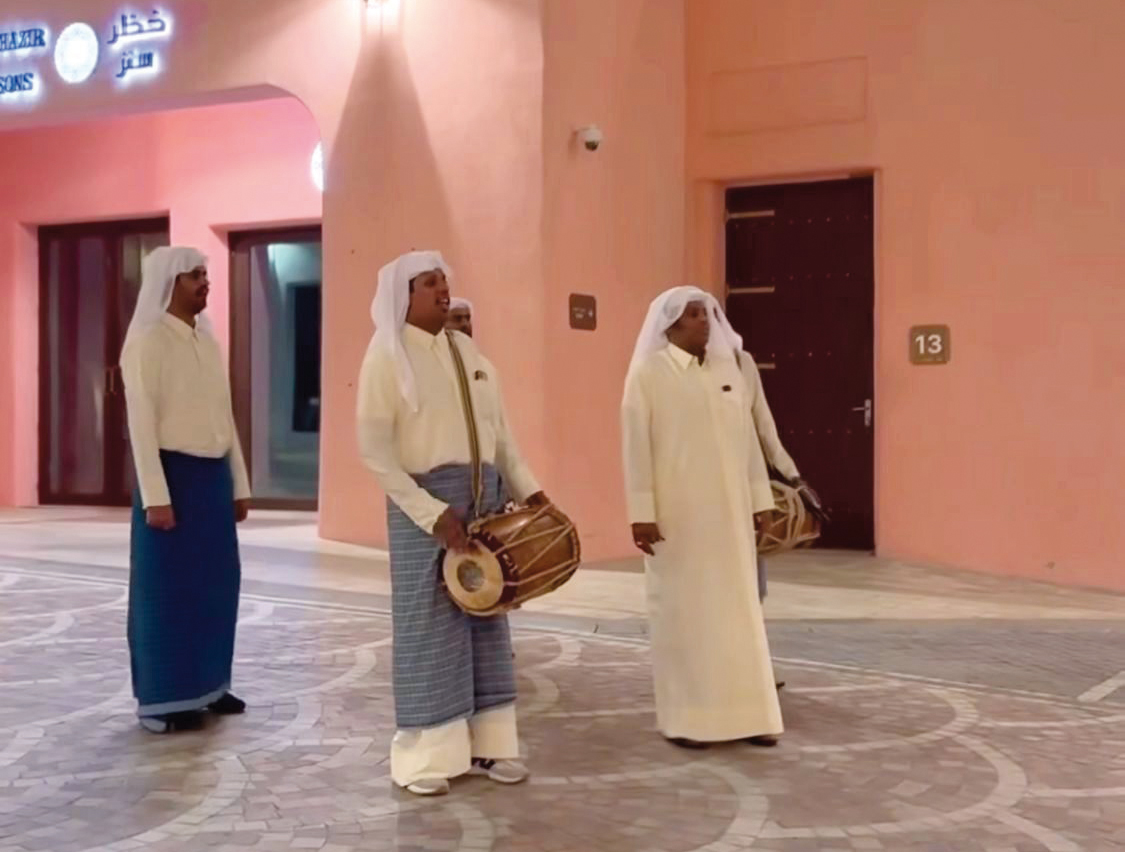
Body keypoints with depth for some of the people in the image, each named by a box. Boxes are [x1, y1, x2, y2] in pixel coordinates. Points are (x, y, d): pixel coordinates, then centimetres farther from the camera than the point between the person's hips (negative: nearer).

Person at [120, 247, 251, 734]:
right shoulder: (147, 340, -9)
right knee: (168, 588, 1)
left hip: (213, 474, 7)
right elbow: (141, 421, -13)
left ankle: (207, 686, 23)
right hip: (173, 471, -7)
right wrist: (155, 496, -18)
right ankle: (165, 699, 11)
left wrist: (239, 483, 14)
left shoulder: (208, 339, 12)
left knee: (216, 583, 11)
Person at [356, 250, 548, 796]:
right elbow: (374, 449, -12)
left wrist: (526, 487, 3)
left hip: (483, 497, 6)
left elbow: (499, 431, 15)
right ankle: (424, 757, 11)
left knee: (486, 621, 9)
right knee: (429, 628, 0)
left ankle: (486, 744, 20)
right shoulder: (387, 355, -6)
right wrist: (431, 512, -17)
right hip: (424, 501, -6)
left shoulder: (468, 351, 13)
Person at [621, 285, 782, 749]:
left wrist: (760, 498, 9)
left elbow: (747, 438, 11)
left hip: (728, 510, 5)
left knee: (737, 607, 8)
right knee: (682, 611, 2)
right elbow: (637, 447, -9)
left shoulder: (727, 368, 10)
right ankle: (683, 718, 10)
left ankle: (745, 713, 16)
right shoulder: (648, 373, -5)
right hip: (676, 513, -5)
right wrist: (641, 513, -14)